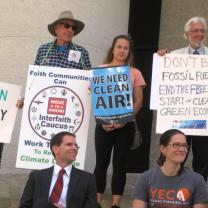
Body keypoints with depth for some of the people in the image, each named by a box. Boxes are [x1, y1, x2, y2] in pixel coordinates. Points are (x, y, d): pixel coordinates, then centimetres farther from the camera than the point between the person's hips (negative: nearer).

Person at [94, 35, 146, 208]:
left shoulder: (135, 73, 5)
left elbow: (139, 101, 3)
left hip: (125, 125, 1)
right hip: (104, 124, 0)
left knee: (120, 163, 3)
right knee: (101, 162, -1)